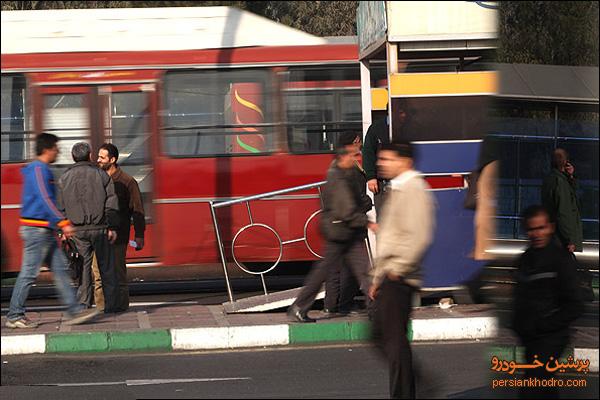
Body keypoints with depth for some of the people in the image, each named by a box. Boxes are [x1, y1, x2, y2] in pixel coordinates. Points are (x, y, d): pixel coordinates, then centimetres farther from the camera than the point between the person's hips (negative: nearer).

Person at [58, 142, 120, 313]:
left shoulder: (64, 179, 6)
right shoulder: (101, 175, 2)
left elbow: (60, 207, 4)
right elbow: (111, 204, -2)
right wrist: (112, 227, -1)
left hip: (77, 229, 2)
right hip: (100, 228, -1)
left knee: (83, 267, 6)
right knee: (106, 267, 5)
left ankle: (83, 303, 1)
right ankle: (110, 304, 4)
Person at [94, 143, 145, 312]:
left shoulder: (127, 182, -2)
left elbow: (137, 210, -2)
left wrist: (139, 236, -7)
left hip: (117, 236, -5)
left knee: (118, 274, -3)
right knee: (98, 274, 2)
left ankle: (120, 305, 3)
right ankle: (101, 307, 6)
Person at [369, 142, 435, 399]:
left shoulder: (413, 189, -13)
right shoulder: (397, 190, 19)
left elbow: (419, 236, -23)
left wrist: (397, 268, -19)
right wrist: (379, 277, 22)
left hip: (398, 279, -10)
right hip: (388, 279, 10)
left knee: (394, 337, -9)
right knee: (382, 335, 13)